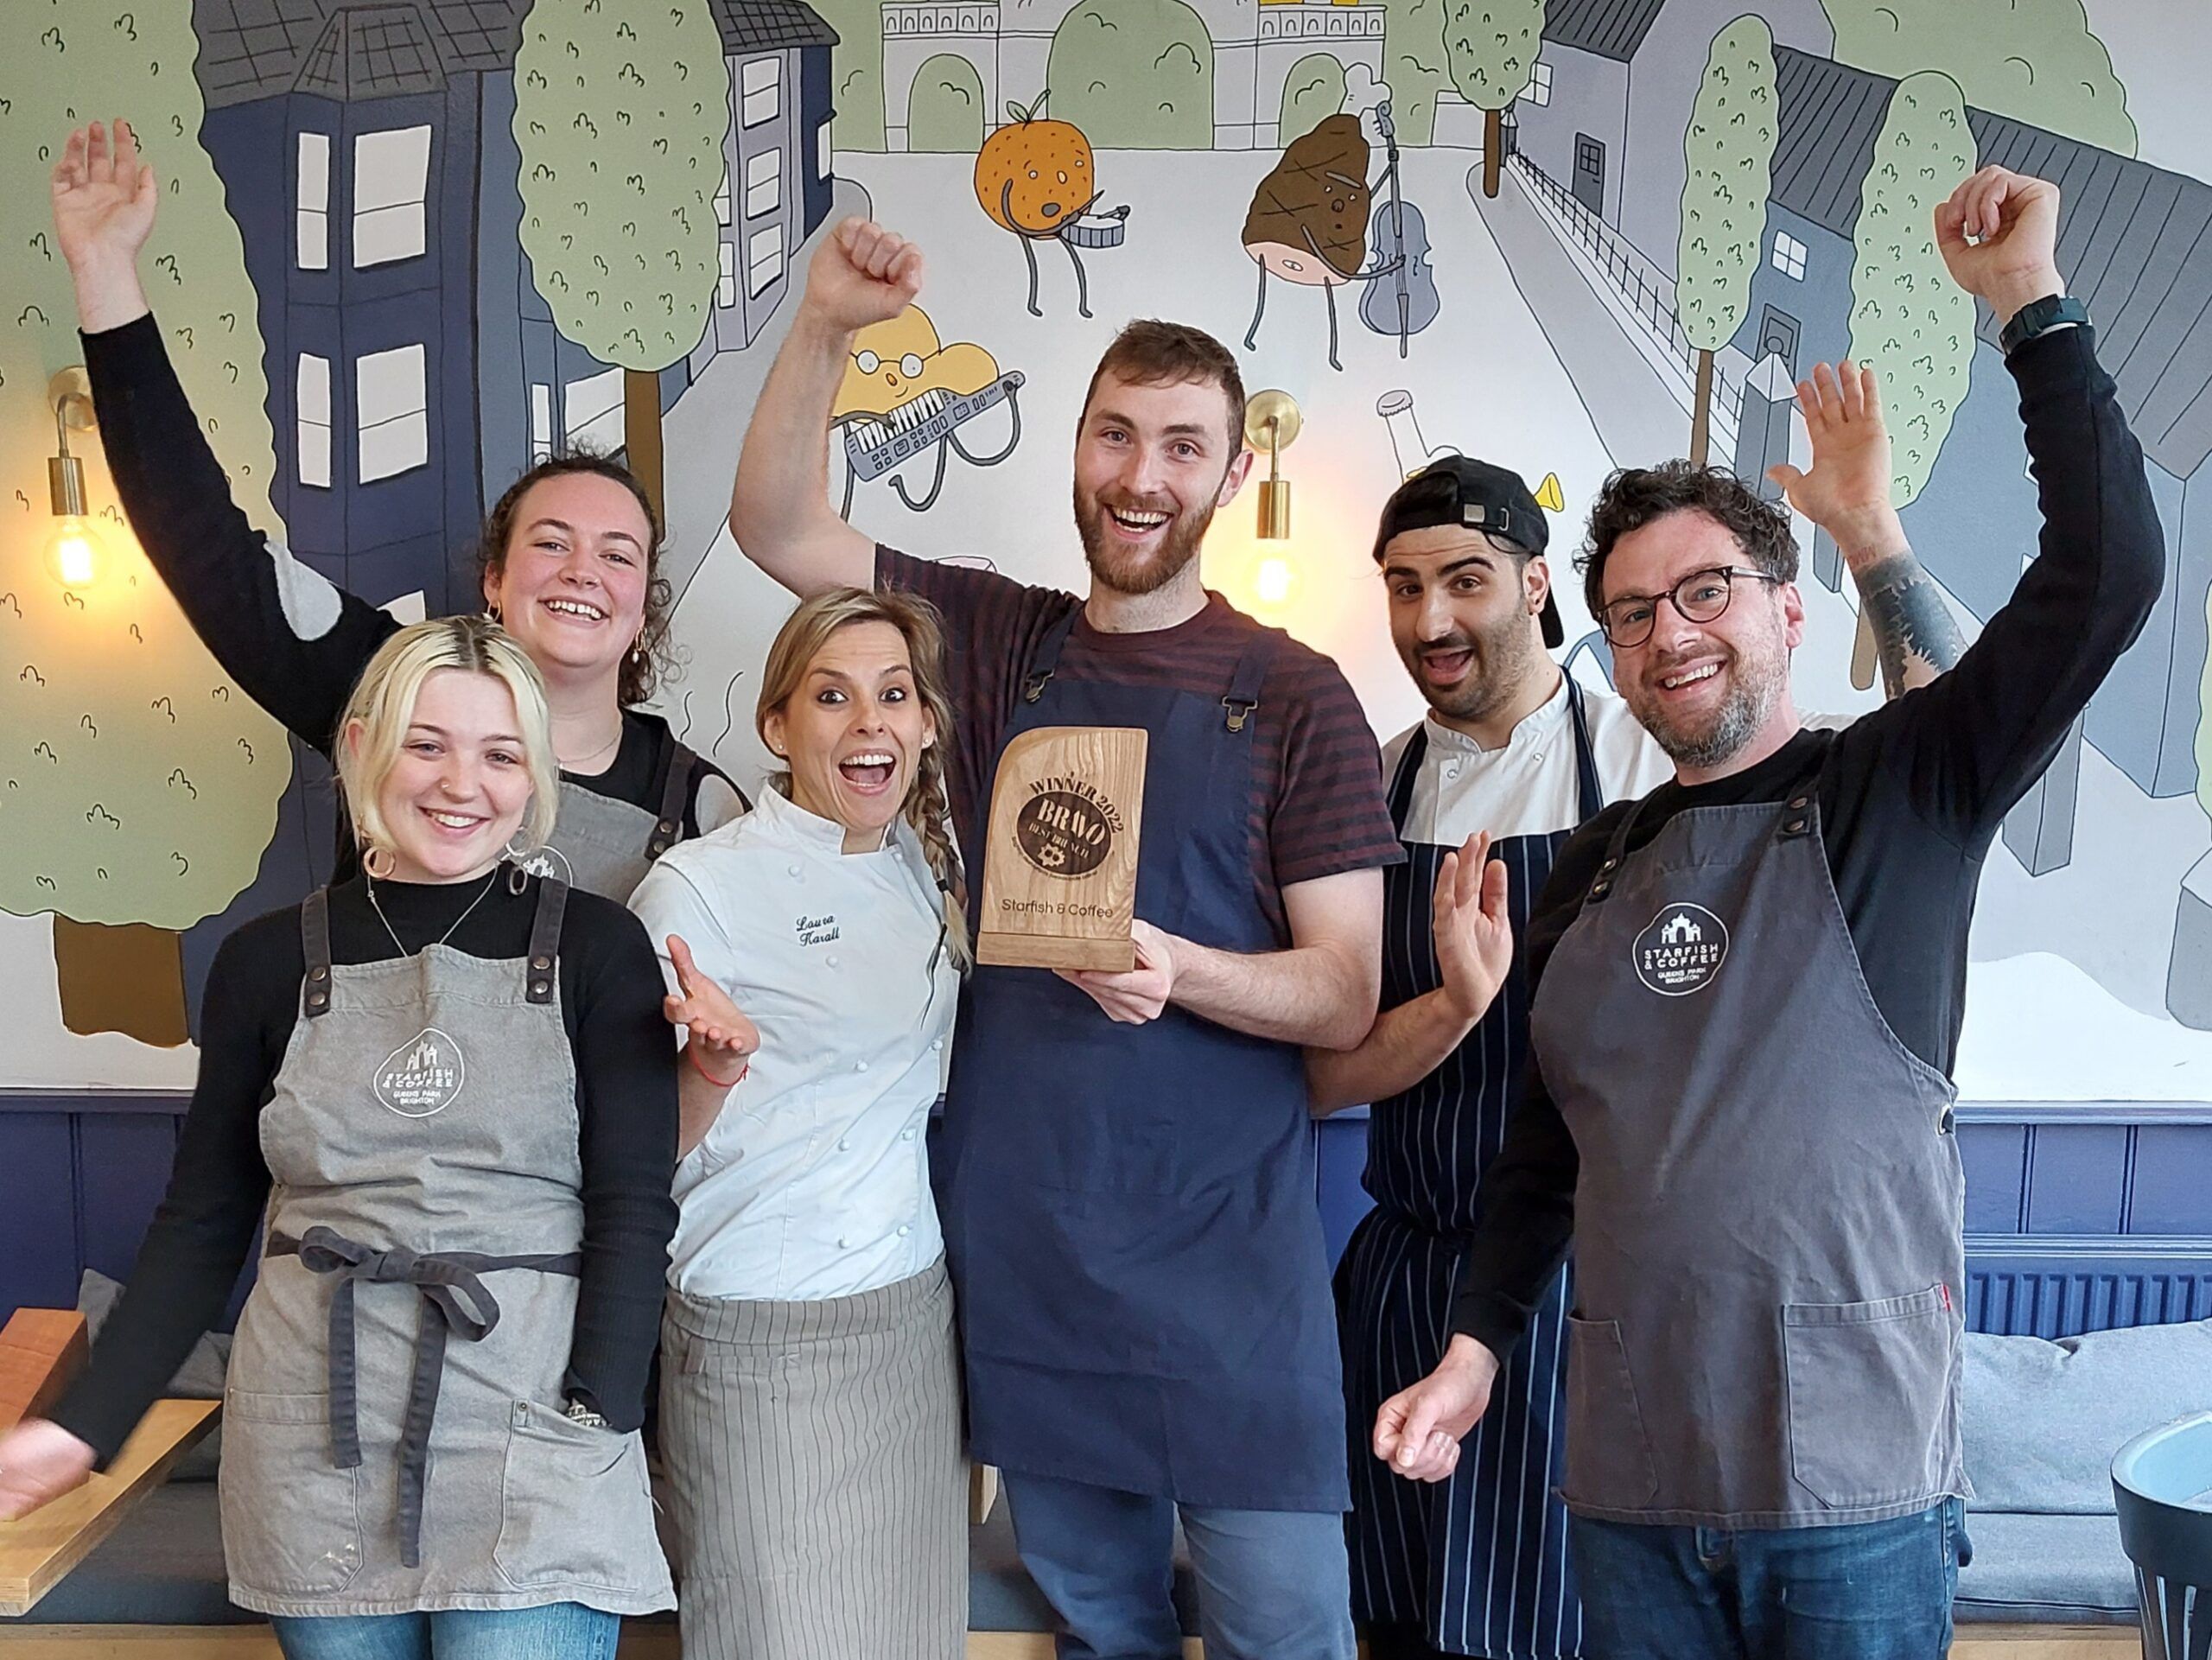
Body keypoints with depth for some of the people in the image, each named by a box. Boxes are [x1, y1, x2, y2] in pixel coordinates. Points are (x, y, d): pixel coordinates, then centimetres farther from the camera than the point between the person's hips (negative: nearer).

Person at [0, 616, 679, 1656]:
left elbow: (632, 1207, -4)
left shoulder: (595, 948, 0)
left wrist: (598, 1418, -13)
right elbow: (203, 1219, 10)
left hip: (534, 1441, -2)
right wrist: (84, 1426, 4)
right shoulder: (272, 960, 6)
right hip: (317, 1454, 2)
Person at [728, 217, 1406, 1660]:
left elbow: (1346, 996, -7)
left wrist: (1177, 971, -26)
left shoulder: (1295, 697, -5)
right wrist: (827, 328, -12)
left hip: (1226, 1253, -3)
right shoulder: (997, 640, 6)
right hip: (1023, 1238, 3)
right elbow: (775, 527, 2)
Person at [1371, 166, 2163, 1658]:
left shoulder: (1902, 795, -2)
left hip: (1856, 1480, -4)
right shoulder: (1596, 868, 10)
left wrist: (2036, 310, -14)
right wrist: (1478, 1344, 8)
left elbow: (2107, 576, -15)